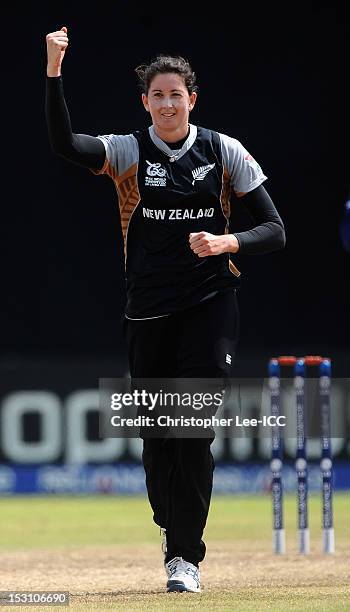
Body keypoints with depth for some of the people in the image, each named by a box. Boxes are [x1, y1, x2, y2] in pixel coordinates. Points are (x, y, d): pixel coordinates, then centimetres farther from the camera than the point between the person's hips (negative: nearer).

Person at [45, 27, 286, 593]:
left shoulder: (225, 152, 1)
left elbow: (274, 231, 1)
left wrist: (227, 241, -19)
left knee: (195, 431, -11)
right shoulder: (128, 151, 0)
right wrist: (54, 72, -31)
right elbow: (64, 144, -20)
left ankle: (185, 555, -6)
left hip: (210, 307, -1)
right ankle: (174, 529, 32)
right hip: (148, 310, 2)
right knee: (158, 433, 7)